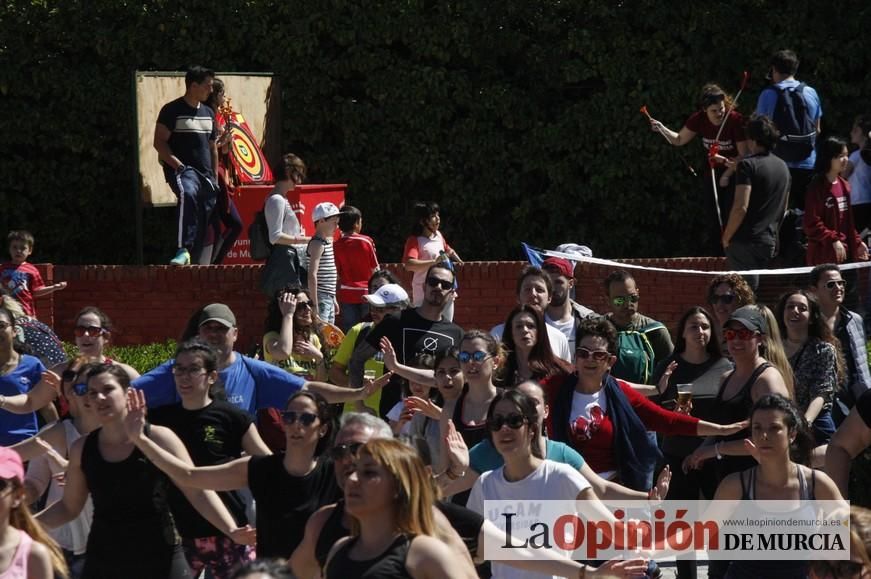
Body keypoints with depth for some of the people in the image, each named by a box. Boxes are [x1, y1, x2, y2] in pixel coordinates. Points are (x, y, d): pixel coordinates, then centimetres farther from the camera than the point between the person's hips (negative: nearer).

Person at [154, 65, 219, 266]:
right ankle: (183, 251, -47)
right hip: (183, 170, -8)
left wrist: (214, 179, 17)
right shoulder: (172, 110, -2)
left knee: (206, 222, 4)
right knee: (188, 194, -38)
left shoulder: (208, 113, 19)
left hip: (205, 173, 8)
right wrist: (178, 165, -19)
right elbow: (159, 142, -8)